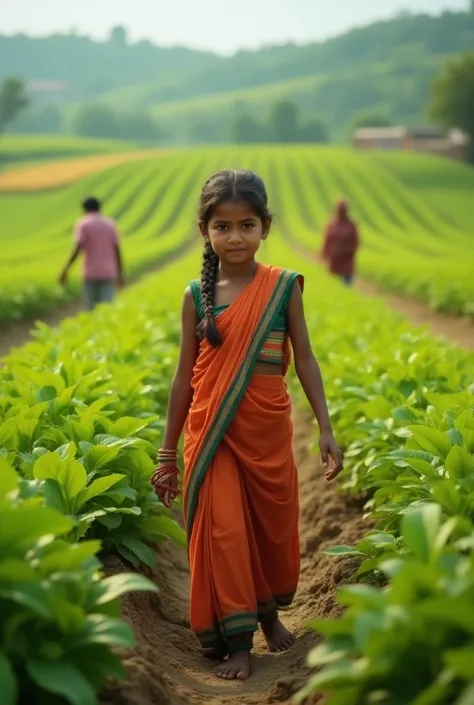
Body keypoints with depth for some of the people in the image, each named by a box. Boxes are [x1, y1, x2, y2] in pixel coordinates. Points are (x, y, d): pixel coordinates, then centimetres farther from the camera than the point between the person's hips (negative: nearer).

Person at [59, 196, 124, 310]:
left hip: (91, 273, -2)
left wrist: (66, 270, -13)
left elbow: (77, 248, -14)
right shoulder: (110, 224, 8)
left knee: (91, 309, 9)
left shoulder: (83, 224, -3)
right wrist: (120, 273, 10)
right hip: (108, 273, 2)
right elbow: (117, 250, 5)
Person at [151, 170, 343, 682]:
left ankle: (270, 612, 39)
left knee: (273, 527, 13)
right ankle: (236, 641, 8)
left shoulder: (283, 288, -3)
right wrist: (168, 453, 4)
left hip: (268, 435, 1)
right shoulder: (197, 295, -1)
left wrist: (326, 429, -8)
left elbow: (305, 361, 0)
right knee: (223, 533, -4)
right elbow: (185, 375, 3)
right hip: (212, 437, 0)